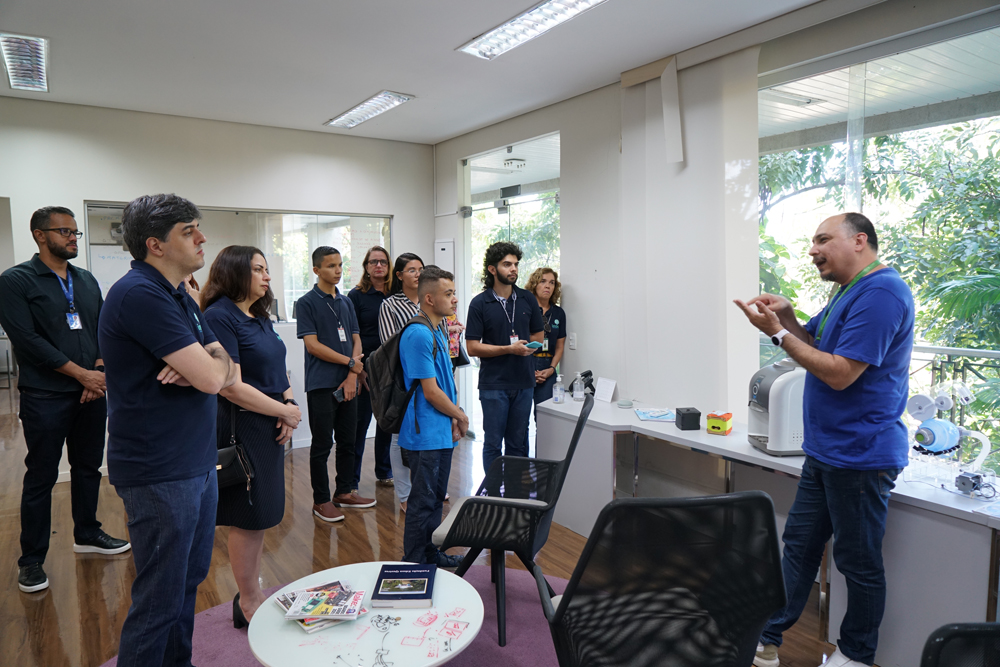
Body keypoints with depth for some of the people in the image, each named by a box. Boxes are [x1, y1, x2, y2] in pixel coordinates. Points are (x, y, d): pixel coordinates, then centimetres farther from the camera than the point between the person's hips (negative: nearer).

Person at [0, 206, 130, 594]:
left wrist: (100, 371, -7)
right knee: (41, 477, 4)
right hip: (45, 397, -5)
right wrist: (81, 373, -15)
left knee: (88, 466, 15)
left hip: (91, 392, 5)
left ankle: (87, 534, 32)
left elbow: (104, 329, 10)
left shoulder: (86, 281, 13)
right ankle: (31, 559, 17)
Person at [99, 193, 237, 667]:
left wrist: (202, 364, -14)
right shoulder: (140, 295, -19)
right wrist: (213, 361, -2)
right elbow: (211, 378, -25)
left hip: (197, 464, 9)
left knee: (189, 581, 21)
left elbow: (230, 374, 9)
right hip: (160, 473, -9)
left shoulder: (180, 298, 12)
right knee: (160, 601, 4)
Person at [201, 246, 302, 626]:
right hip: (242, 428, -9)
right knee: (248, 519, 4)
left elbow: (278, 371, 16)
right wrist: (285, 410, -13)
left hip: (271, 427, 9)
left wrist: (291, 407, -3)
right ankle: (249, 603, 20)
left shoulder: (260, 317, 13)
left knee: (260, 517, 17)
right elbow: (232, 386, -21)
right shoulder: (219, 317, -15)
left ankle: (252, 594, 32)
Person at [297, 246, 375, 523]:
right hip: (321, 385, -6)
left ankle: (344, 492, 26)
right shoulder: (308, 302, -5)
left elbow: (356, 341, 10)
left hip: (348, 383, 6)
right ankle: (321, 500, 14)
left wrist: (352, 376, -4)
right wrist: (350, 362, -8)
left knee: (348, 441, 13)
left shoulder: (346, 302, 12)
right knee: (322, 445, 2)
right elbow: (312, 345, -12)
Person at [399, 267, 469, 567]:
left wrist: (454, 420, 4)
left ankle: (431, 553, 35)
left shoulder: (438, 331, 11)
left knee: (436, 497, 20)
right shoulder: (418, 334, -21)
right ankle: (414, 564, 17)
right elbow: (431, 392, -21)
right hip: (425, 433, -10)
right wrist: (461, 416, -7)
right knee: (423, 501, 3)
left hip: (442, 431, 10)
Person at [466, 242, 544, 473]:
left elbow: (537, 337, 16)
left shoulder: (527, 299, 7)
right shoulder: (480, 303, -5)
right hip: (493, 383, -3)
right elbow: (472, 348, -8)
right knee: (493, 443, 5)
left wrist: (524, 346, -3)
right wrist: (509, 349, -15)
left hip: (523, 382, 4)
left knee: (518, 443, 12)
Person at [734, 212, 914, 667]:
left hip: (860, 456, -10)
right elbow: (814, 346, 15)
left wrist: (778, 332, -18)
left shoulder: (880, 293, -19)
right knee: (799, 544, 14)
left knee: (859, 562, 7)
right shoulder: (850, 292, 15)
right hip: (827, 452, 10)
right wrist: (786, 318, -4)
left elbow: (840, 373, -23)